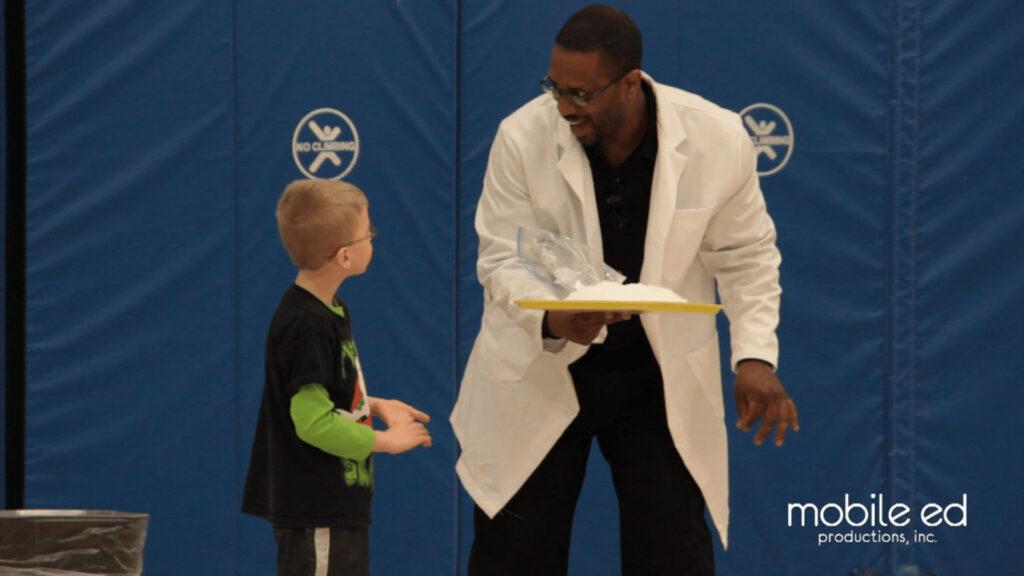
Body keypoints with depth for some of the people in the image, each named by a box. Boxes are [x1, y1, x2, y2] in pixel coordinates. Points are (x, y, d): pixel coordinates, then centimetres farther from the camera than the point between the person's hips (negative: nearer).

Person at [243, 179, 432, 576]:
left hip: (339, 505, 11)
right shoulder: (306, 327, -22)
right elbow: (313, 421, -25)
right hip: (314, 513, -11)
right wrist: (385, 441, -15)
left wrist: (374, 406, 7)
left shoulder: (331, 310, 9)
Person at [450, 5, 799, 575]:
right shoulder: (523, 136, -18)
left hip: (662, 375, 0)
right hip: (540, 370, 0)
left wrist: (756, 357, -14)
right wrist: (552, 319, -35)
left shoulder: (718, 138, -16)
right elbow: (504, 257, -14)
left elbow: (745, 255, -2)